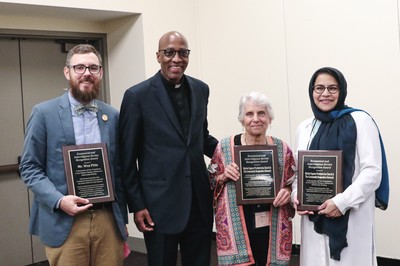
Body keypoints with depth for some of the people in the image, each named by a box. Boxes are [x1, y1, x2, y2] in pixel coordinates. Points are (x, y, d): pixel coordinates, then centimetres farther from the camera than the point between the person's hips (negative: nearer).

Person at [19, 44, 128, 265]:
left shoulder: (112, 116, 9)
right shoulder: (44, 113, -2)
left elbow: (118, 170, 12)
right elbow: (29, 167, -2)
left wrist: (122, 221, 12)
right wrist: (58, 201, -17)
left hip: (108, 219, 3)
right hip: (64, 222, -3)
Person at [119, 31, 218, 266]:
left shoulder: (200, 89, 7)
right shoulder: (138, 96, -7)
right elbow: (127, 156, -5)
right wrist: (136, 204, -7)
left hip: (199, 200, 5)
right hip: (161, 203, -4)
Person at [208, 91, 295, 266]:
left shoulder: (282, 149, 3)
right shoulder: (225, 147, -2)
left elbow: (293, 184, 14)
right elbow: (210, 184, 7)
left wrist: (287, 192, -7)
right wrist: (223, 177, -12)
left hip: (272, 230, 2)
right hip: (236, 230, -2)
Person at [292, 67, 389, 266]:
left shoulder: (360, 121, -4)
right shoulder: (304, 128, 12)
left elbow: (372, 171, -9)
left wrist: (342, 202, -17)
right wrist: (296, 196, -3)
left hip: (352, 217, -4)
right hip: (315, 218, 5)